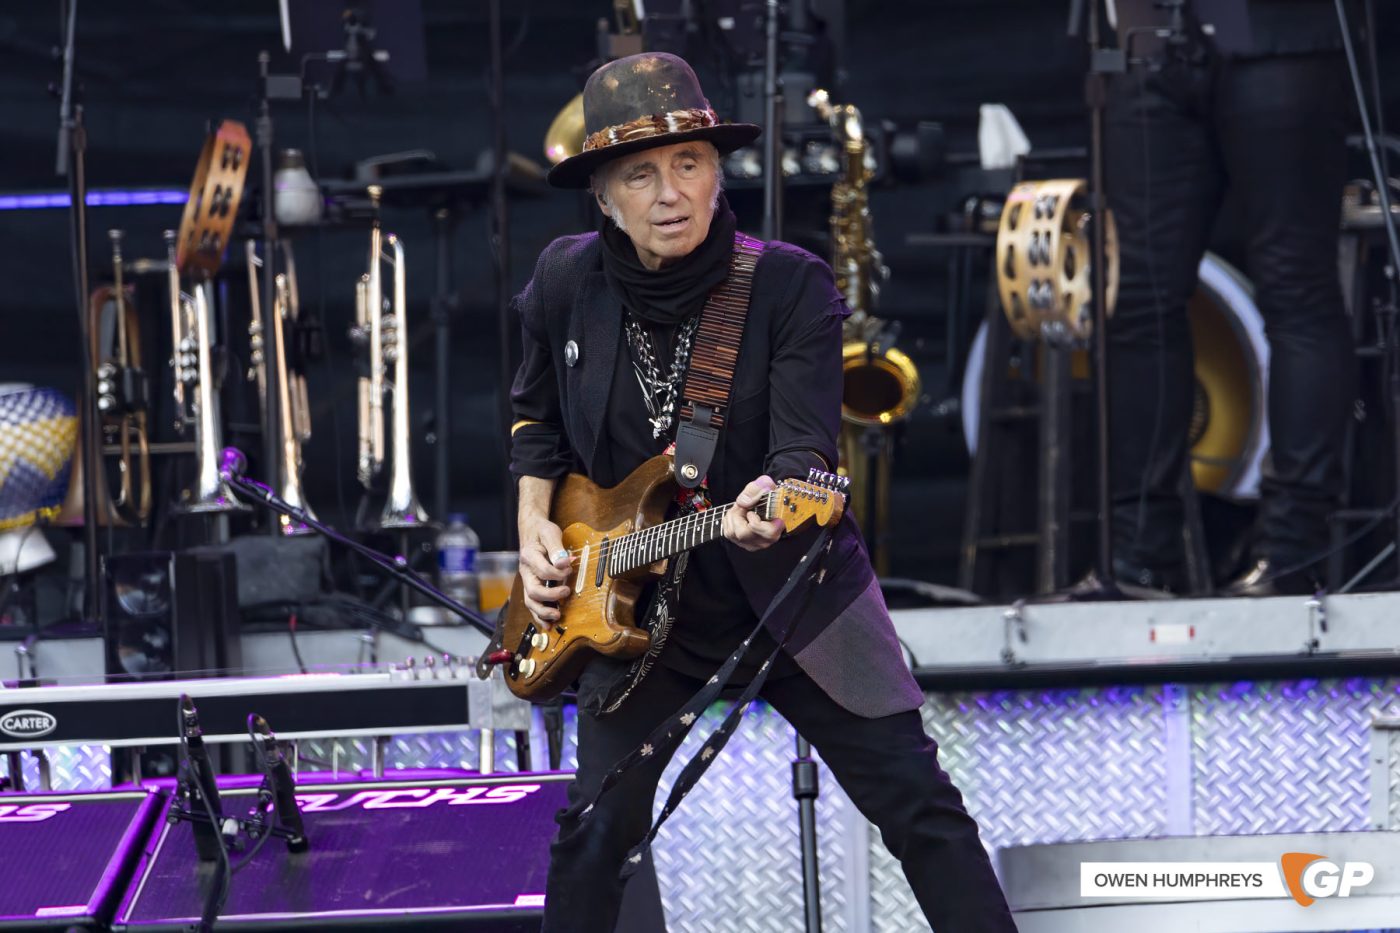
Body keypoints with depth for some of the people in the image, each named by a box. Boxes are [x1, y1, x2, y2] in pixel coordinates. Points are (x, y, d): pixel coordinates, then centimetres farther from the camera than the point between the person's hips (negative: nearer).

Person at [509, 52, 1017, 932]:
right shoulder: (566, 282, -5)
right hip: (637, 602, 2)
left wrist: (775, 499, -44)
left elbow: (806, 441, -23)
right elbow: (538, 415, 13)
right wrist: (536, 526, 0)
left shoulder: (792, 285, -15)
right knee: (599, 823, 3)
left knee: (918, 803, -5)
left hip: (791, 593, -2)